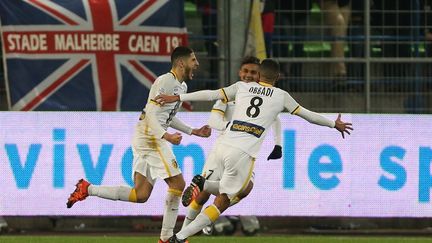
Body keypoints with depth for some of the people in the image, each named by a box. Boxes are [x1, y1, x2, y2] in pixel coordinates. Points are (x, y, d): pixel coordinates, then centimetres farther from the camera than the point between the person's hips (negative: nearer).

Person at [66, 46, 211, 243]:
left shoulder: (182, 86, 19)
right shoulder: (165, 81, -12)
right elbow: (150, 115, -19)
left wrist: (193, 131, 25)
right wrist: (166, 136, -32)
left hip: (143, 139, 10)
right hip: (150, 137, -10)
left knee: (140, 195, 4)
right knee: (177, 184, -9)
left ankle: (87, 189, 6)